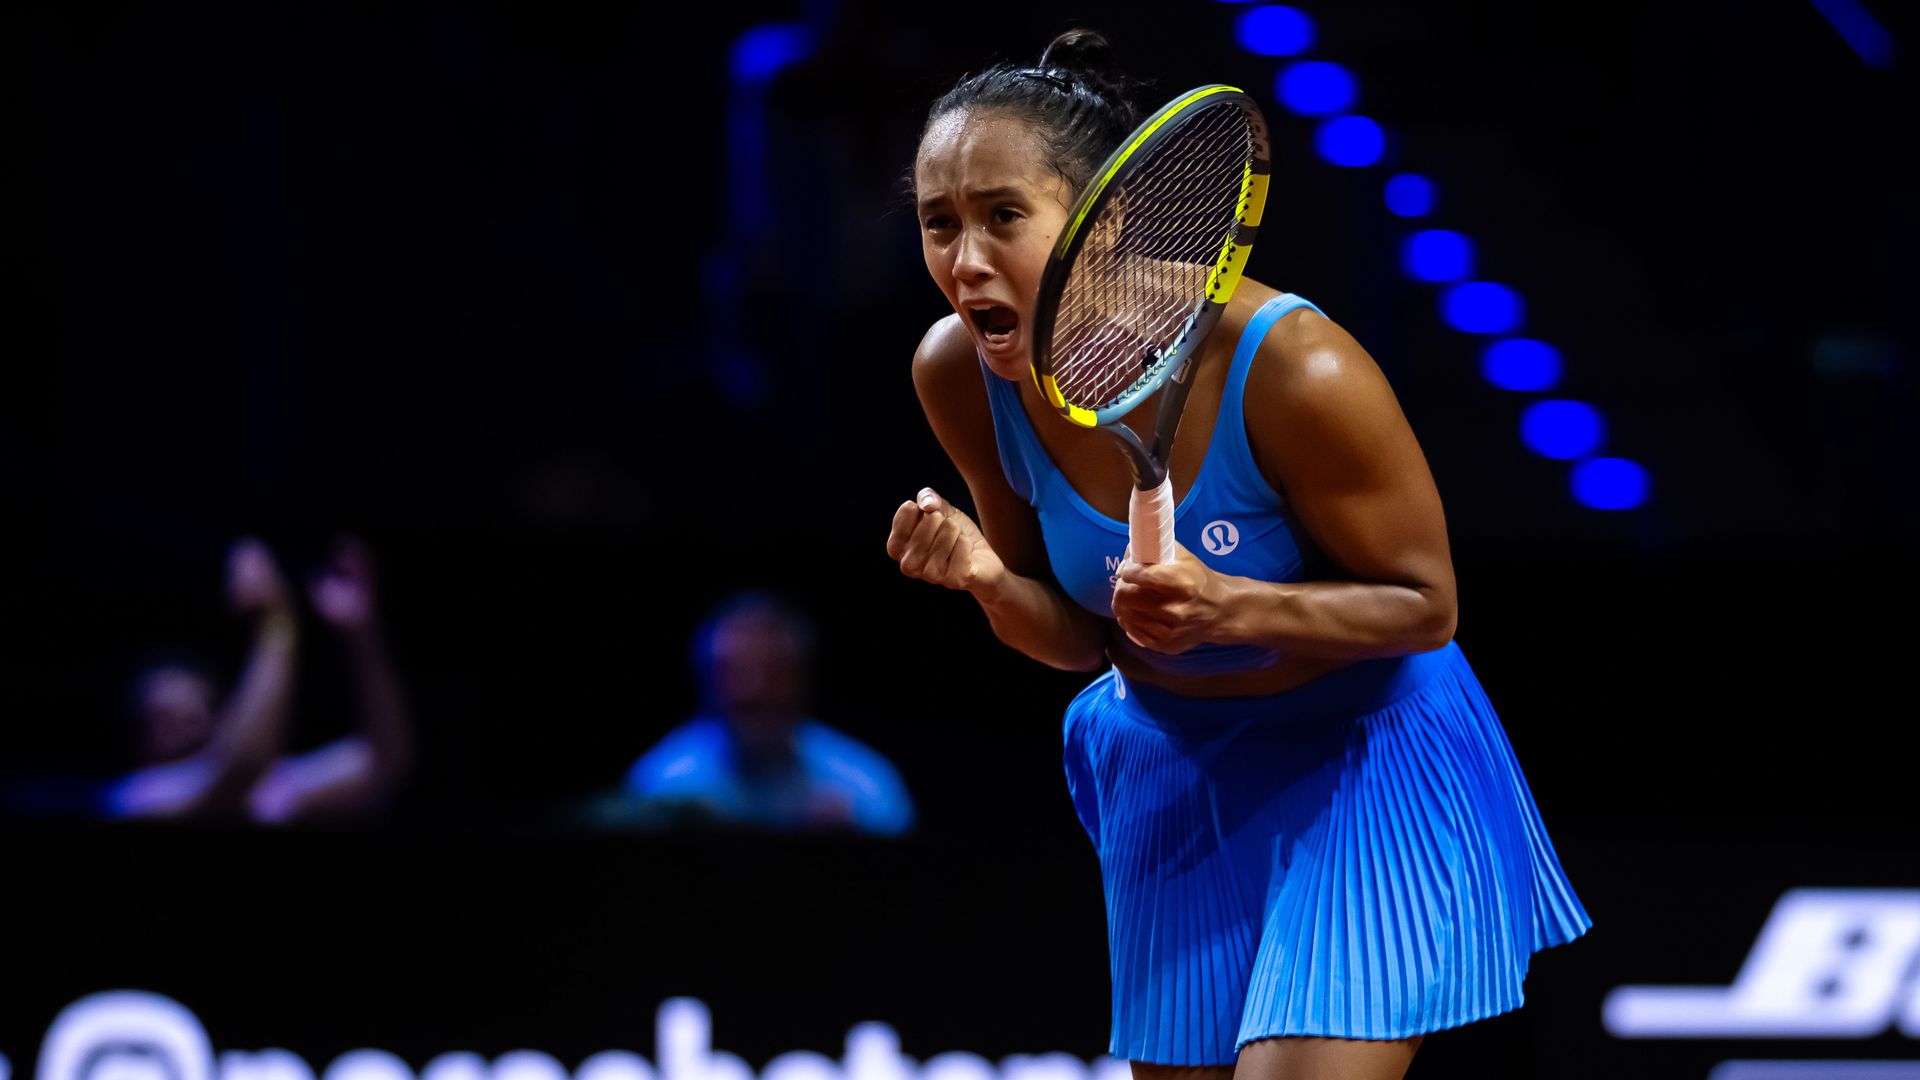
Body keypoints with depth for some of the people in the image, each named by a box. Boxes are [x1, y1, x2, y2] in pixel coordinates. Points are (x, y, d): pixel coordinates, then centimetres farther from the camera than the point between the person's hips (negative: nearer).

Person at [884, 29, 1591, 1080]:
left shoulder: (1294, 372, -31)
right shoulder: (959, 374, -15)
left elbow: (1425, 605, -17)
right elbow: (1077, 636, -2)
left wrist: (1227, 607, -34)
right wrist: (991, 585, -26)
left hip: (1356, 758, -5)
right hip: (1168, 767, 5)